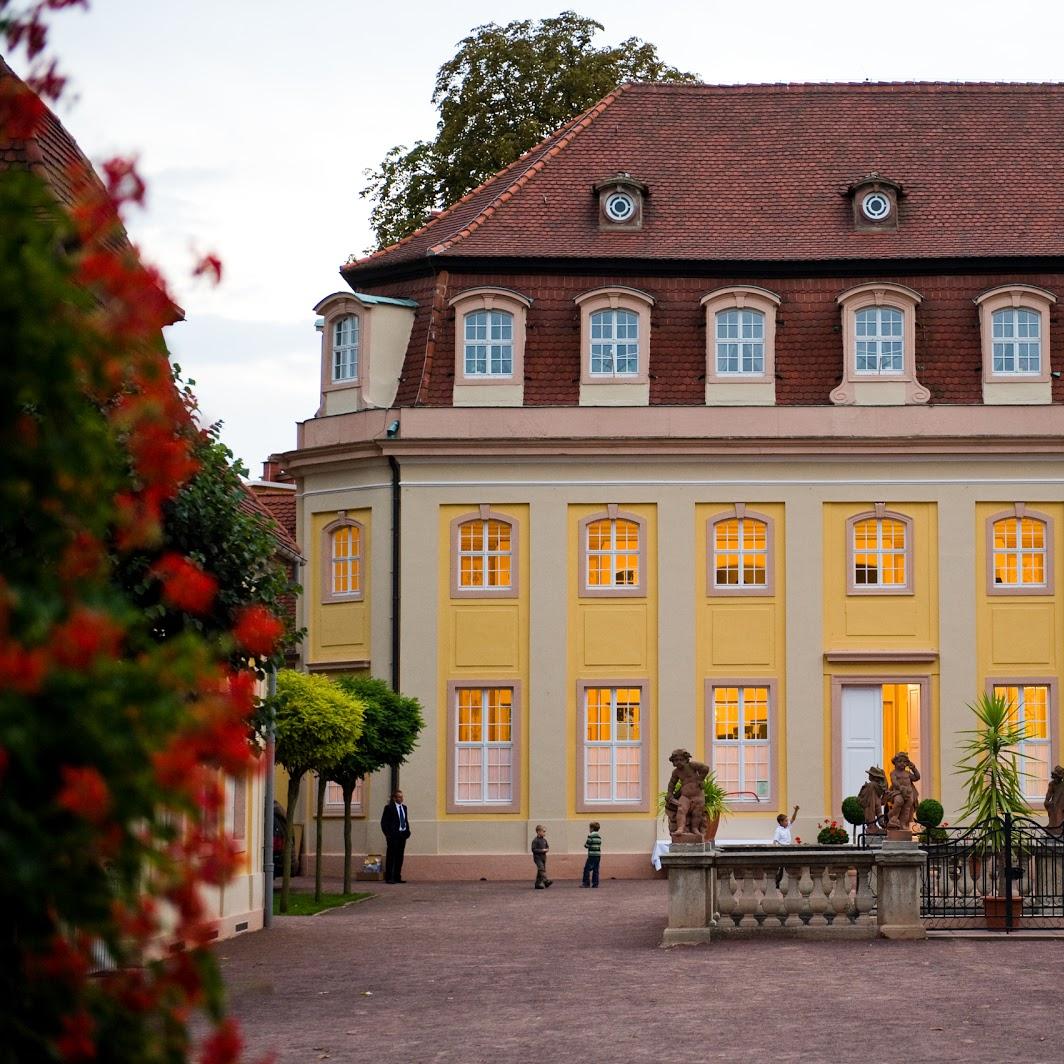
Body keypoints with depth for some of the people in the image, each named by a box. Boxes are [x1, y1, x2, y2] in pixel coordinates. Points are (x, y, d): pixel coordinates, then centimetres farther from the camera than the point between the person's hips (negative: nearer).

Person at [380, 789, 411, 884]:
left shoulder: (404, 807, 15)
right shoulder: (389, 808, -5)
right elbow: (384, 822, -7)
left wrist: (408, 831, 8)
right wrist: (388, 834, -13)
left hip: (403, 835, 7)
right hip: (393, 835, -7)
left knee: (400, 857, 8)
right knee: (391, 856, -4)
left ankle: (397, 877, 13)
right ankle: (389, 877, -3)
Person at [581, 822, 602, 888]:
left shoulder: (590, 836, -10)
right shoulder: (599, 836, 11)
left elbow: (587, 845, -11)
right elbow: (599, 844, 14)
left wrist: (585, 844, 12)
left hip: (592, 855, -7)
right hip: (598, 855, 7)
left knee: (587, 869, -1)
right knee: (595, 870, 8)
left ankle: (586, 883, -5)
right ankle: (595, 883, 6)